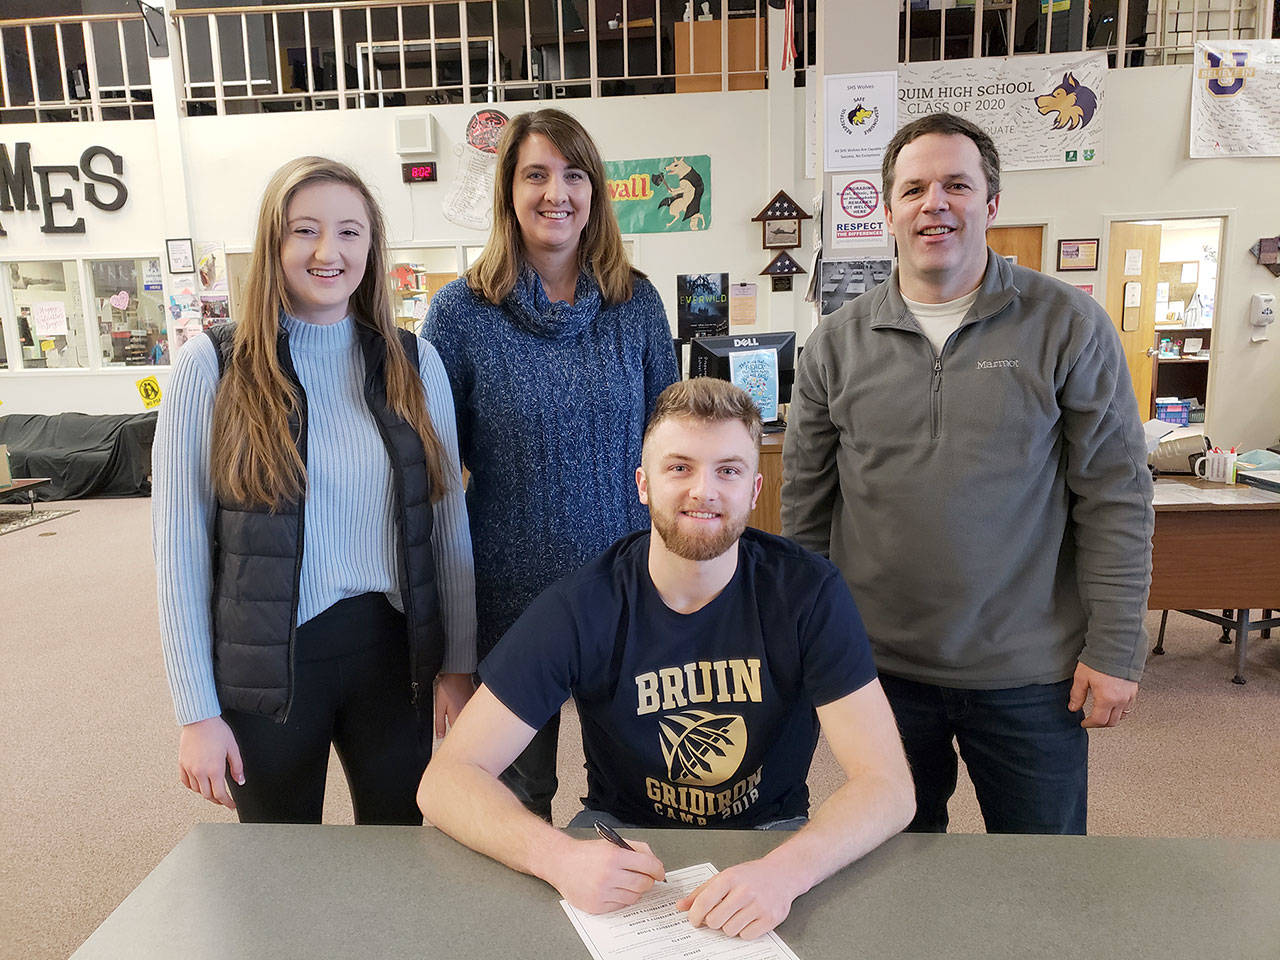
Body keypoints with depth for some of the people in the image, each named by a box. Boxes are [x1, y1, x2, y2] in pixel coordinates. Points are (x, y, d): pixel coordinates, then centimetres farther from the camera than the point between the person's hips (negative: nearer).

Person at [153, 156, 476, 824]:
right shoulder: (212, 367, -7)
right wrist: (197, 711, -5)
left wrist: (459, 665, 4)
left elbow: (449, 519, 4)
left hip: (391, 648, 2)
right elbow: (180, 547, -5)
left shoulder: (413, 363, 0)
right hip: (267, 665, -2)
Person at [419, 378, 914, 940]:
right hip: (623, 830, -1)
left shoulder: (808, 593, -16)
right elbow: (447, 780, -18)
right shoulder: (580, 609, -18)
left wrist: (785, 871, -39)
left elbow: (886, 784, -19)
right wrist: (559, 857, -37)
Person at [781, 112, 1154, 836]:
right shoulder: (839, 342, 0)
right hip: (880, 666, 2)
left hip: (1030, 675, -1)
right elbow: (805, 504, 4)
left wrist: (1115, 649, -6)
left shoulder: (1068, 326, -5)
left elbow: (1115, 497, -4)